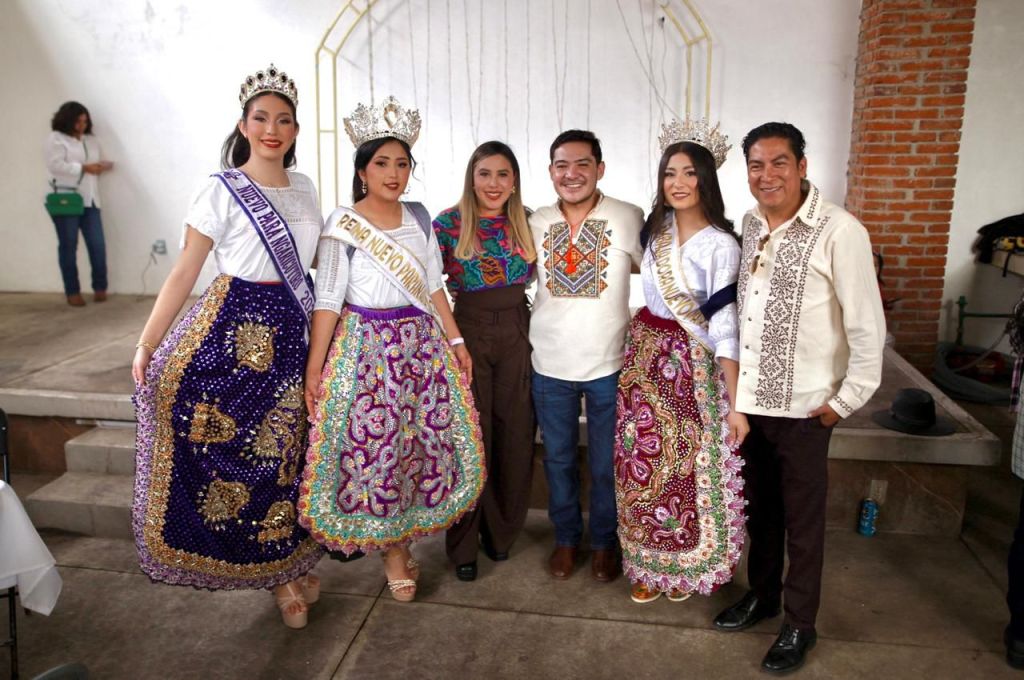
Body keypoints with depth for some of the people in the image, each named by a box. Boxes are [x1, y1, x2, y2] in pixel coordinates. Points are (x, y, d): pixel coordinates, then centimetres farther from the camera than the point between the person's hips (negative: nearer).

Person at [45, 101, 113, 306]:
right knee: (68, 247, 2)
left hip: (89, 200, 5)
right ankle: (72, 292, 8)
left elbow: (99, 162, 20)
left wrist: (103, 166, -4)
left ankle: (100, 288, 11)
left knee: (98, 245, -2)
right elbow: (55, 165, -13)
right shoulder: (56, 139, -1)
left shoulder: (92, 140, 18)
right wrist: (84, 168, -19)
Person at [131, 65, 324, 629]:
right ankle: (281, 570, 21)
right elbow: (184, 273, -9)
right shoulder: (221, 191, -7)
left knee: (286, 449, 11)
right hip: (234, 332, -4)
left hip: (293, 335, 5)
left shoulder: (303, 188, 9)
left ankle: (288, 564, 29)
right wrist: (146, 345, -13)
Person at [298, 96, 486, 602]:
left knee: (424, 438, 8)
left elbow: (433, 285, 12)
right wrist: (313, 369, -11)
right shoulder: (343, 224, -7)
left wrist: (456, 341, 9)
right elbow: (327, 299, -9)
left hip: (422, 342, 5)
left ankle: (397, 536, 29)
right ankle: (393, 549, 22)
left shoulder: (418, 217, 7)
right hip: (368, 346, -5)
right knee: (374, 445, 1)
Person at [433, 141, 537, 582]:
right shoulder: (448, 224, -3)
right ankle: (465, 544, 17)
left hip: (517, 334, 3)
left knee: (514, 433, 6)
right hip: (468, 332, -2)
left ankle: (502, 531, 26)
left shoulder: (527, 222, 5)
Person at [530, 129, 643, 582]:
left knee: (607, 464, 12)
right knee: (558, 458, 16)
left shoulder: (628, 218, -8)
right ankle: (566, 537, 37)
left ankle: (604, 541, 34)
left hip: (608, 363, -2)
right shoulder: (537, 223, 1)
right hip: (550, 364, 3)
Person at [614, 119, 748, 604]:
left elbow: (725, 327, -18)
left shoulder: (720, 246, -15)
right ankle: (649, 565, 29)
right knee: (644, 463, 11)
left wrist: (736, 403, -19)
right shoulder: (656, 228, 4)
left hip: (690, 365, -5)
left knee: (688, 466, 6)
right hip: (644, 355, 6)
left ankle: (687, 565, 30)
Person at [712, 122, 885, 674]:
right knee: (758, 507, 19)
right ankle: (762, 593, 40)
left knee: (802, 519, 9)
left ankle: (800, 624, 27)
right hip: (748, 398, 5)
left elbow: (868, 325, -13)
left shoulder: (838, 231, -14)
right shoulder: (750, 225, 5)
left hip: (802, 406, -5)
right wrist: (733, 382, 9)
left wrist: (847, 400, -11)